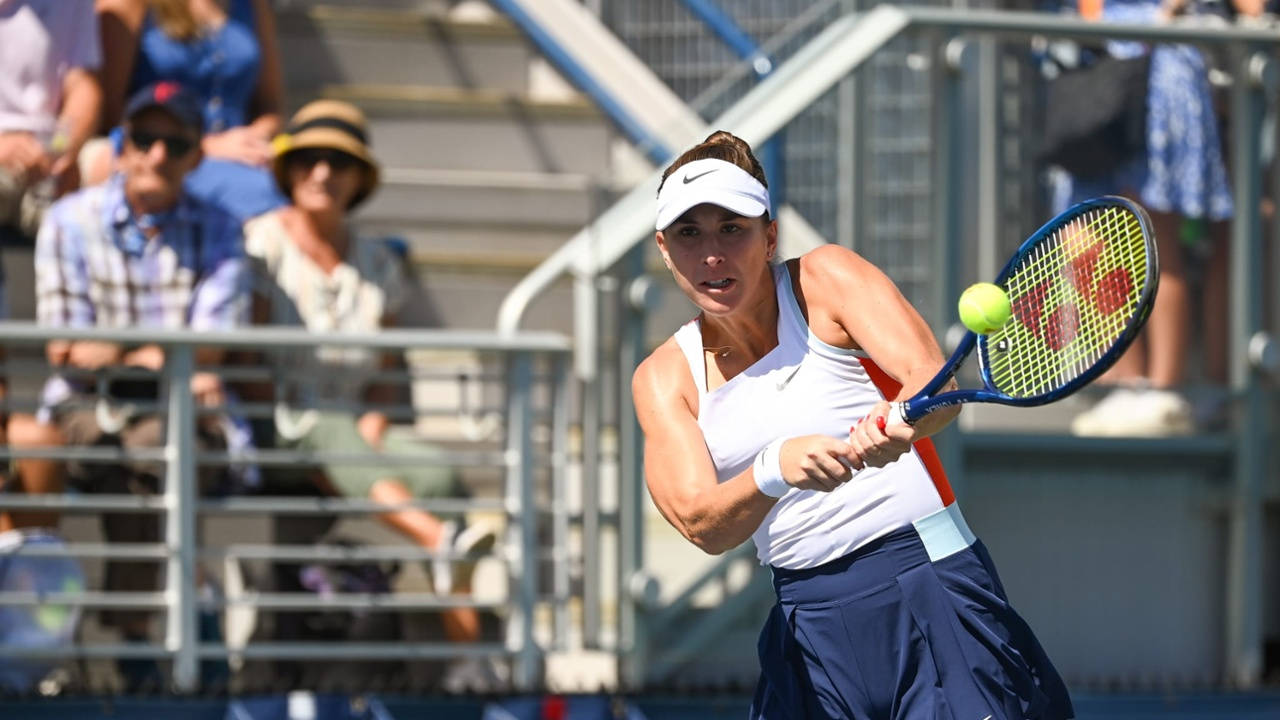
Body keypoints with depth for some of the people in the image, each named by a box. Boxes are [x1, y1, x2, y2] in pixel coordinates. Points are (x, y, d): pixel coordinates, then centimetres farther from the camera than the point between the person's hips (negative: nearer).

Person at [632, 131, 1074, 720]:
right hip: (809, 622, 4)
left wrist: (891, 430, -39)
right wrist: (775, 468, -30)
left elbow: (936, 383, -16)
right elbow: (702, 526, -9)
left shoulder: (824, 279, -2)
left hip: (926, 589, -4)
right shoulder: (663, 378, 5)